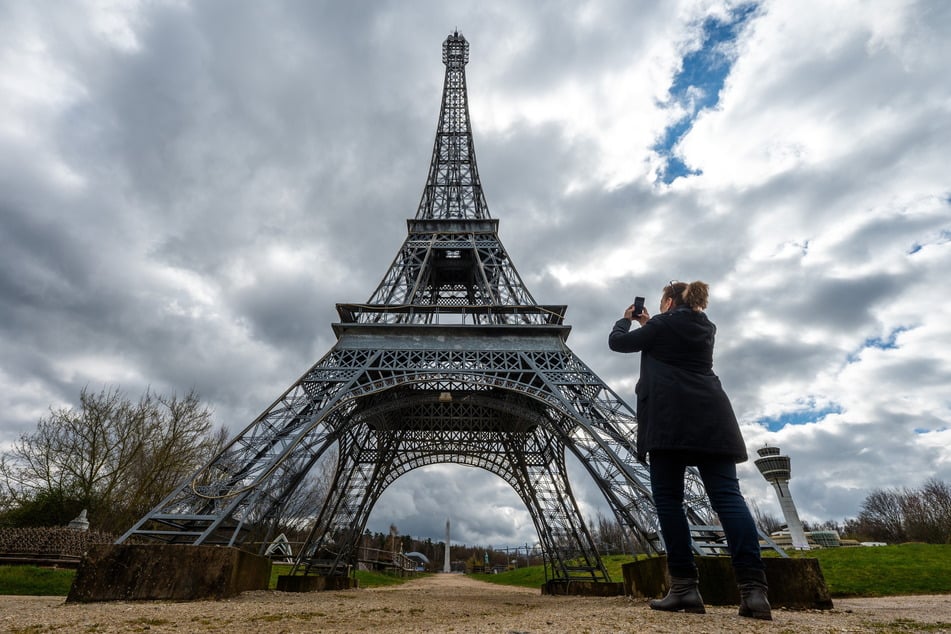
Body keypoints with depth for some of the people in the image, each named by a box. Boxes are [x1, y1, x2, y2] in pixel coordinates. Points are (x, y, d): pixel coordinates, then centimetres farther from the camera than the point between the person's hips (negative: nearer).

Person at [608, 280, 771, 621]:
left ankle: (685, 588, -8)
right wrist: (649, 323, 39)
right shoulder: (706, 327, 22)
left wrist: (627, 319, 27)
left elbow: (617, 342, 9)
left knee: (667, 497, -4)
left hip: (670, 418, -6)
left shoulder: (664, 323, 3)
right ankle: (754, 589, -13)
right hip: (712, 417, 7)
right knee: (727, 496, -3)